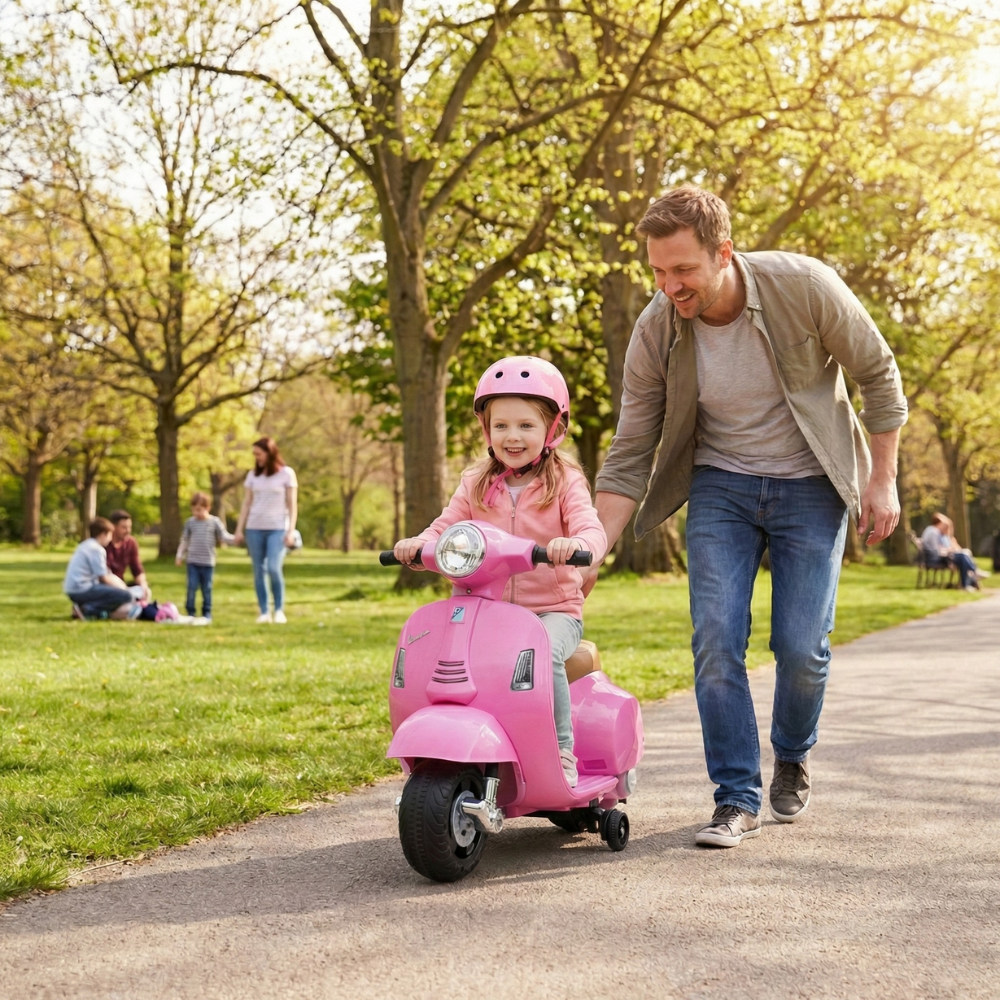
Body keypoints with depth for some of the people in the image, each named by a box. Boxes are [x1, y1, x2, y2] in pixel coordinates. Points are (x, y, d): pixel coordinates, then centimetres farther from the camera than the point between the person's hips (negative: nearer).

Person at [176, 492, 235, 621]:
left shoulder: (214, 522, 0)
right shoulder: (190, 522, 5)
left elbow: (224, 537, 2)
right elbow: (184, 540, 12)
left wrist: (234, 539, -17)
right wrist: (180, 555, 9)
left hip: (208, 562, -1)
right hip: (192, 562, 1)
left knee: (207, 589, 5)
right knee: (192, 587, -5)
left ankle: (207, 613, 14)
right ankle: (190, 612, 3)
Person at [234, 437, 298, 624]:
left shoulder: (286, 474, 0)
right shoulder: (252, 475, 9)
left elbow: (292, 505, -1)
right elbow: (246, 504, 10)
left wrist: (291, 531, -8)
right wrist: (239, 530, 5)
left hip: (277, 529, -4)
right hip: (254, 528, 4)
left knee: (273, 569, -16)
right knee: (259, 571, 1)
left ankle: (279, 610, -2)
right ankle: (264, 612, 6)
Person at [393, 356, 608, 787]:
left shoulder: (564, 481, 1)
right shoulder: (475, 484, 14)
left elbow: (592, 530, -12)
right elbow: (448, 525, 7)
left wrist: (575, 544, -37)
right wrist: (418, 542, -17)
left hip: (554, 609, -3)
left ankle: (562, 752, -19)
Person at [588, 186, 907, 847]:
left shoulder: (802, 286, -21)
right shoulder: (655, 333, -15)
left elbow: (878, 371, -6)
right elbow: (630, 456, -8)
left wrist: (882, 479, -7)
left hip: (810, 486, -1)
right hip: (720, 485, 2)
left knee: (801, 646, -5)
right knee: (716, 642, -10)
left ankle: (793, 756, 26)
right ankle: (738, 799, 2)